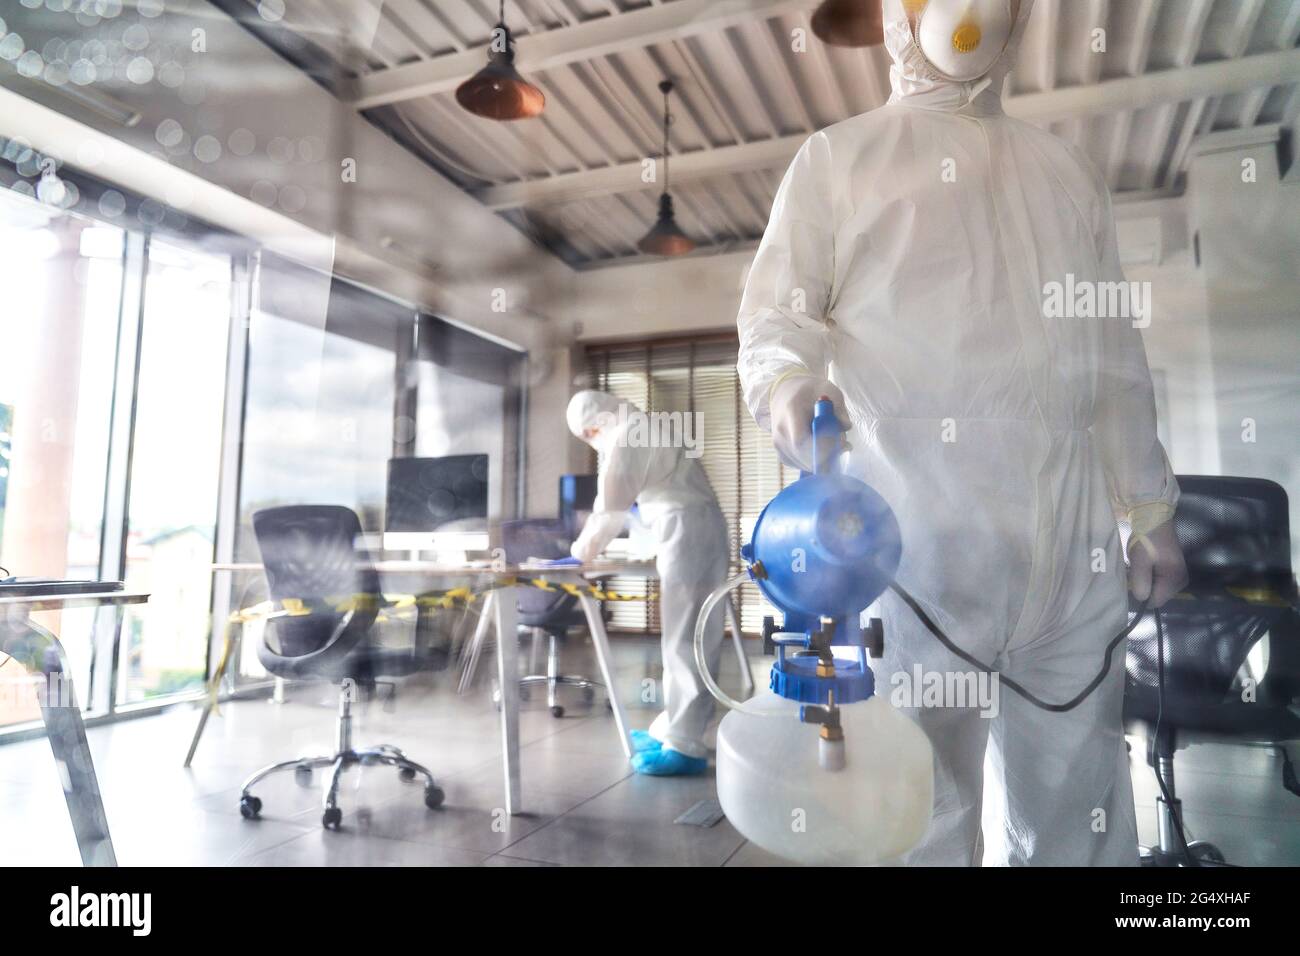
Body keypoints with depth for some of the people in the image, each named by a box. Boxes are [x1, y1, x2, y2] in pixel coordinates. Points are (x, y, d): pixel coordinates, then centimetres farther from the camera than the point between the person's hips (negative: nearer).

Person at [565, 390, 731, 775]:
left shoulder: (626, 433, -3)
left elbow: (612, 502, -3)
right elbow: (629, 498, 27)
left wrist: (585, 546, 8)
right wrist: (596, 544, 26)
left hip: (687, 531, -10)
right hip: (704, 528, 10)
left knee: (684, 639, -9)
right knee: (693, 636, 11)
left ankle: (684, 745, -5)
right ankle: (672, 728, 20)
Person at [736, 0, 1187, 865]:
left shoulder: (1067, 170, 24)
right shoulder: (838, 157, 12)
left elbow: (1118, 359, 21)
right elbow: (777, 311, 1)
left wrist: (1151, 512, 16)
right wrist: (790, 385, -22)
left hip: (1075, 535, 5)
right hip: (918, 530, -4)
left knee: (1078, 794, 11)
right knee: (920, 799, 0)